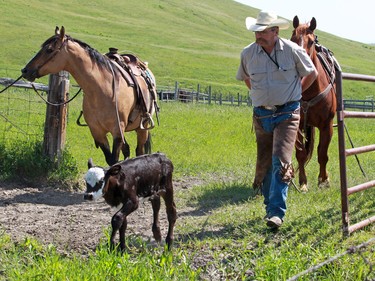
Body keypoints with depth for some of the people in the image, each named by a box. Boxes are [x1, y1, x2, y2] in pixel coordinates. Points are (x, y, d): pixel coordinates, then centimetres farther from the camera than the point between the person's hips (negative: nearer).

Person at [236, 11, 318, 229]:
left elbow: (312, 74, 6)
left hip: (287, 114, -3)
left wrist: (295, 93, 6)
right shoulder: (248, 53, -2)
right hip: (262, 115, 4)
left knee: (280, 161, -14)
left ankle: (277, 212, -14)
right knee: (264, 163, 11)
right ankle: (270, 205, 29)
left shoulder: (293, 51, -10)